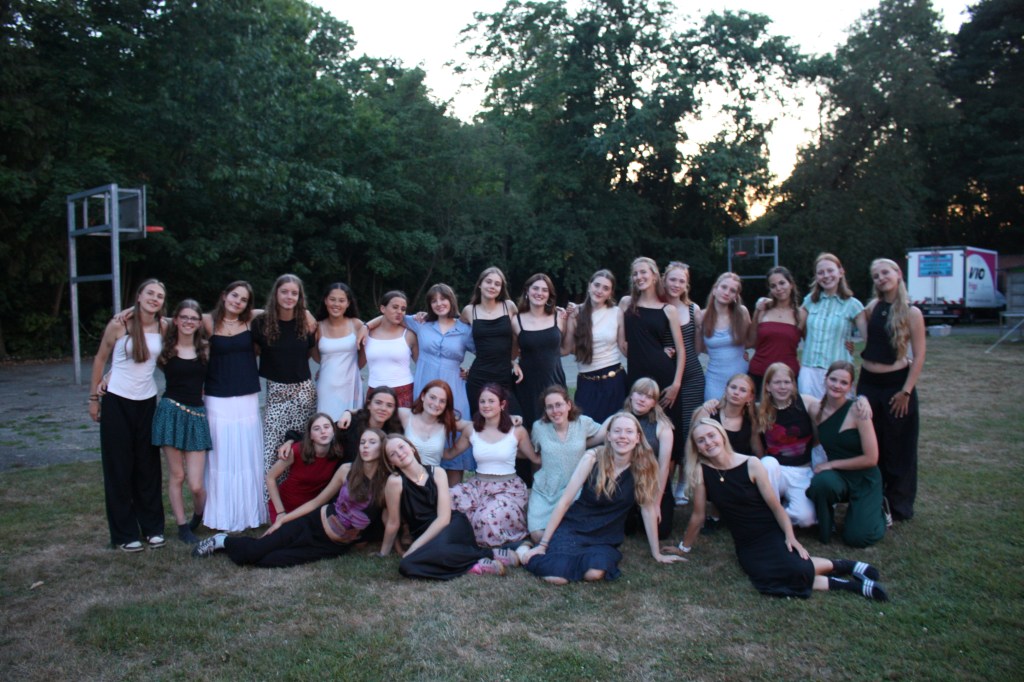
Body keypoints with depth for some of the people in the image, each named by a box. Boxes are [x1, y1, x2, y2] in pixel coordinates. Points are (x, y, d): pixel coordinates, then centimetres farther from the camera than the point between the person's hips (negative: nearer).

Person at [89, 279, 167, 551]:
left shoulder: (163, 327, -2)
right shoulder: (118, 325, -9)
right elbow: (100, 359, 1)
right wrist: (93, 397, 2)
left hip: (147, 403, 3)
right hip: (116, 402, -3)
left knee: (148, 467, 8)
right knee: (119, 468, 4)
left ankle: (153, 528, 19)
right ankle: (124, 534, 13)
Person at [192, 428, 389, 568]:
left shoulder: (387, 482, -10)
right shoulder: (347, 471, -4)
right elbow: (317, 501, 5)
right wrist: (282, 520, 5)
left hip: (334, 546, -1)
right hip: (313, 524, 1)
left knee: (268, 560, -19)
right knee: (249, 553, -11)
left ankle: (223, 541, 10)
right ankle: (223, 540, 22)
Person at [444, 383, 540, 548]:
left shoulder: (517, 431, -2)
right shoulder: (471, 431, 5)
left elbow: (536, 458, 10)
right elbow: (450, 453, 16)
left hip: (509, 488, -3)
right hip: (478, 485, 3)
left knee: (488, 518, -36)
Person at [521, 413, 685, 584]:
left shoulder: (643, 466, -8)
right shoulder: (593, 458, -11)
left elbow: (648, 508, -1)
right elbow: (565, 501, -10)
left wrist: (657, 554, 4)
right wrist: (543, 544, -10)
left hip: (605, 539, 2)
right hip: (574, 528, -1)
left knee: (594, 573, -33)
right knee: (557, 575, -29)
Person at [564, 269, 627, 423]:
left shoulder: (617, 312, -1)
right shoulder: (576, 313, -1)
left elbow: (623, 345, 4)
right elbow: (567, 349, -2)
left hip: (614, 380, 0)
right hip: (587, 383, 0)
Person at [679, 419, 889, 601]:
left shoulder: (751, 464, -11)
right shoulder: (701, 471, -10)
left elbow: (775, 506, -5)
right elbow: (698, 515, 1)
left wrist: (790, 537, -13)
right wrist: (684, 547, 8)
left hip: (772, 533, -2)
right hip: (746, 545, 2)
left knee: (795, 568, -32)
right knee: (768, 580, -28)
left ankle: (844, 566, -2)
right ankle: (846, 583, -12)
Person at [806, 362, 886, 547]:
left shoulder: (857, 410, -18)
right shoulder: (816, 410, -6)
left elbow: (871, 459, -17)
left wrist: (831, 464, -13)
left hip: (864, 478, -2)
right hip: (837, 476, 2)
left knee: (857, 538, -9)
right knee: (821, 482, -34)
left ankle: (878, 508, 24)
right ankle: (825, 529, -4)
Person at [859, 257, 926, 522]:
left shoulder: (911, 313, -7)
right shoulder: (872, 307, 5)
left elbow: (918, 357, -9)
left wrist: (906, 391, -13)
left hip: (896, 384, -4)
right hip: (868, 382, 4)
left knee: (898, 447, 5)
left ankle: (899, 505, 18)